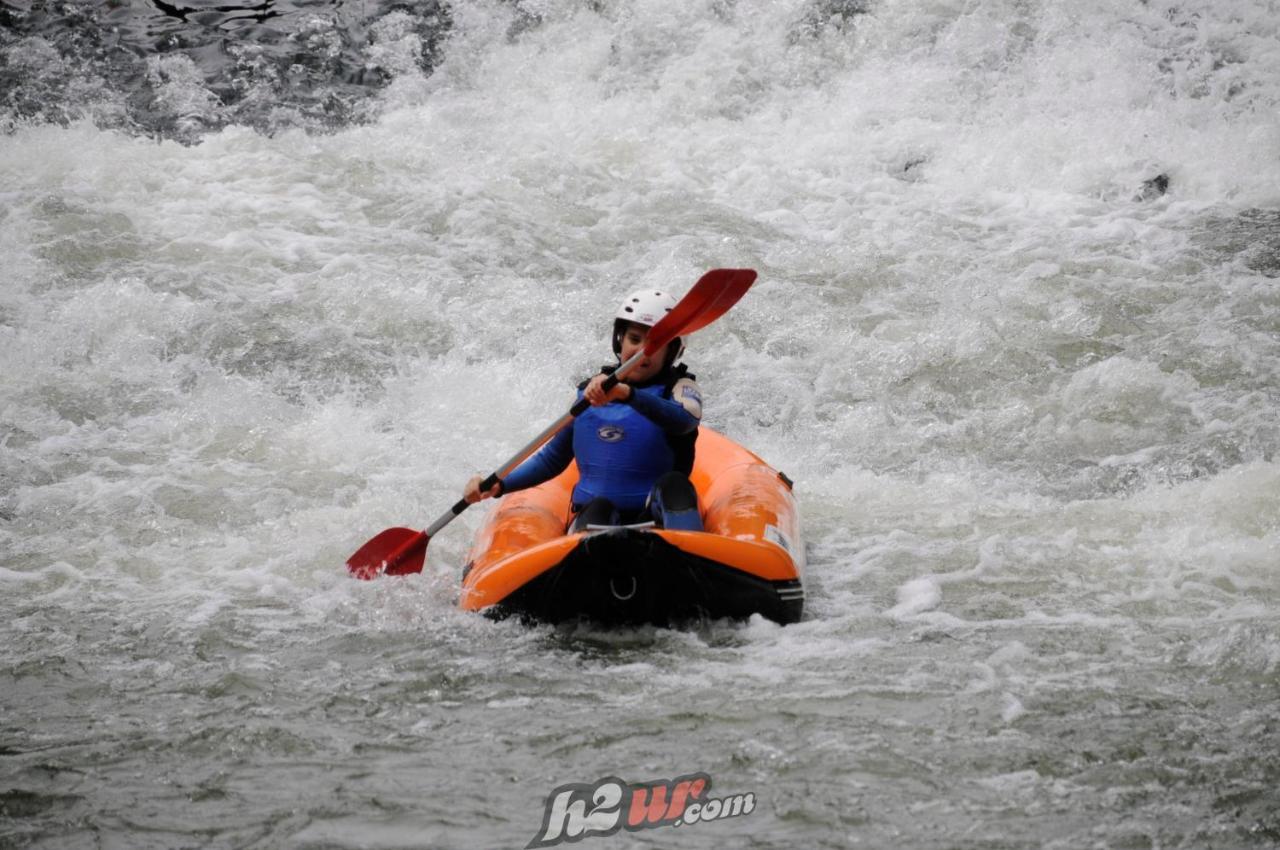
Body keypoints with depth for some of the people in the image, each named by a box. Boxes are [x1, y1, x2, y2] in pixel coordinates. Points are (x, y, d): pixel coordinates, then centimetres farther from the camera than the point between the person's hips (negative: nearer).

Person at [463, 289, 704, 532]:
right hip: (593, 516, 2)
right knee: (599, 508, -31)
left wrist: (626, 393, -40)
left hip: (660, 520, -2)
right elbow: (551, 460, 21)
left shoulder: (679, 388, 2)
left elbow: (686, 419, -24)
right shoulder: (589, 394, 13)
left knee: (673, 483, -33)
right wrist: (498, 486, 5)